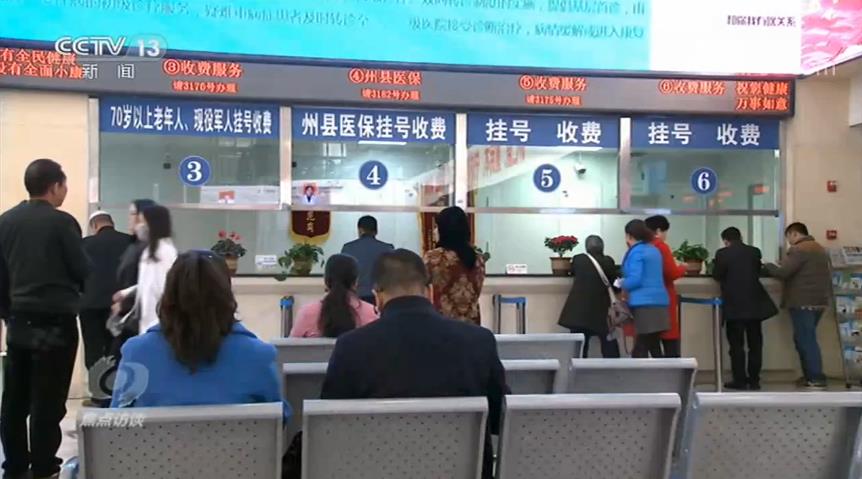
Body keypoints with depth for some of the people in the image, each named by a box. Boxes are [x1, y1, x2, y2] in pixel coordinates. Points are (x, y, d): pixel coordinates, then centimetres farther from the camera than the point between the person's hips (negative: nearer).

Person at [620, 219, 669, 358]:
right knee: (654, 346, 13)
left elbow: (635, 279, -18)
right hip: (659, 302, 8)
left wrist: (622, 284, 1)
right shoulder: (654, 250, 17)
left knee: (641, 349, -5)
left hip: (644, 303, -8)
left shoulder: (636, 252, -9)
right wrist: (625, 282, 23)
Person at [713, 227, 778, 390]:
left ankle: (740, 381, 2)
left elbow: (717, 275, -1)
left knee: (736, 344, 2)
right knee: (755, 343, 10)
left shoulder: (722, 253, -8)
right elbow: (757, 272, 16)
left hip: (734, 305, -3)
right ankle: (754, 380, 12)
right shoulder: (755, 252, 4)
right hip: (754, 304, 4)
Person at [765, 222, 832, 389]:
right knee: (806, 339, 15)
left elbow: (783, 273, -17)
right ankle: (810, 376, 15)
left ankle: (817, 379, -7)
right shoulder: (820, 249, 18)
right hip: (819, 300, 9)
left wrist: (769, 266, 0)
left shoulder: (798, 249, -12)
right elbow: (818, 274, 21)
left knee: (805, 340, -5)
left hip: (803, 301, -9)